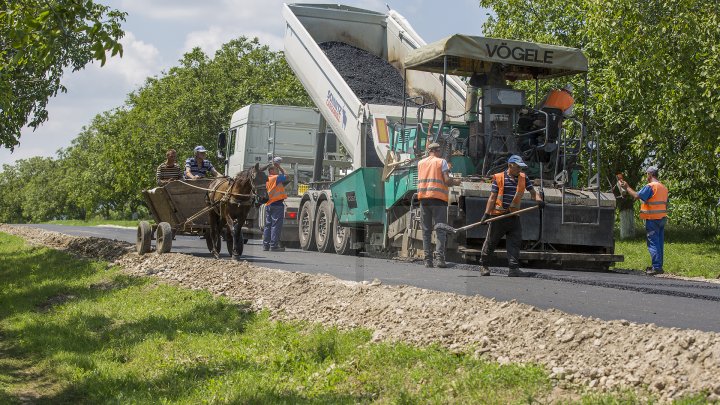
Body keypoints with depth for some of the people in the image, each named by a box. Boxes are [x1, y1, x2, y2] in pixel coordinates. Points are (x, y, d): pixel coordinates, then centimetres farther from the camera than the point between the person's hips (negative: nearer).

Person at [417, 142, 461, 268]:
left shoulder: (420, 163, 15)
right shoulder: (441, 161, 1)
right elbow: (447, 180, -9)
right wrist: (455, 182, 11)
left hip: (423, 198, 4)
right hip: (438, 198, -4)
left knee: (426, 230, 7)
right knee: (440, 229, -3)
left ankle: (428, 260, 4)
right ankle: (439, 257, -15)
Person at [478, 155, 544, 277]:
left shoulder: (523, 178, 8)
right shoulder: (499, 178, -4)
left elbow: (533, 192, 7)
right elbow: (492, 197, -5)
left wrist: (539, 200, -16)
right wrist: (487, 213, -12)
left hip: (514, 216, 4)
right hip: (498, 215, -3)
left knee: (515, 241, -5)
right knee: (491, 241, 5)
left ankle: (513, 269, -5)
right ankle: (483, 265, 19)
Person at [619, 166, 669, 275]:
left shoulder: (650, 187, -13)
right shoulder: (664, 188, 14)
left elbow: (637, 196, -19)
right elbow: (666, 204, 18)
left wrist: (626, 187, -7)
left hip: (652, 219, -8)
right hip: (662, 218, 8)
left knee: (653, 244, -7)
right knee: (659, 243, 12)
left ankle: (656, 267, -10)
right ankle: (658, 267, 16)